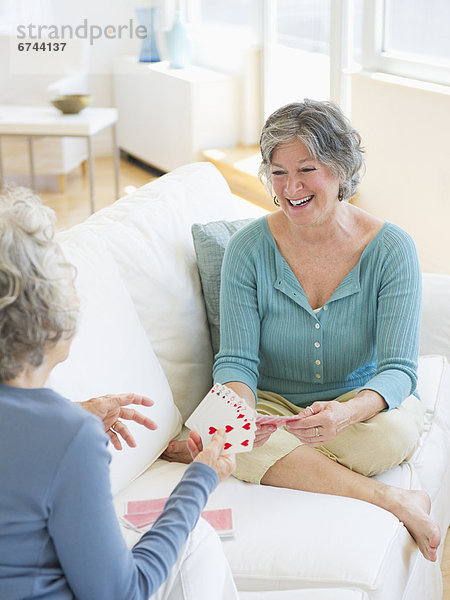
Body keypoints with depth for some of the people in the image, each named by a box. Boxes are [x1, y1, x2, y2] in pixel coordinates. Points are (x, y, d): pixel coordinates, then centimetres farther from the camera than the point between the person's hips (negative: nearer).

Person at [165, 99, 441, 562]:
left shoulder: (390, 249, -13)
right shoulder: (249, 249, -10)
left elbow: (398, 369, -19)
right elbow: (236, 360, -12)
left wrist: (346, 413, -43)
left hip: (362, 400, 0)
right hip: (272, 402, 0)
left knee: (395, 432, -36)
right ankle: (394, 502, -25)